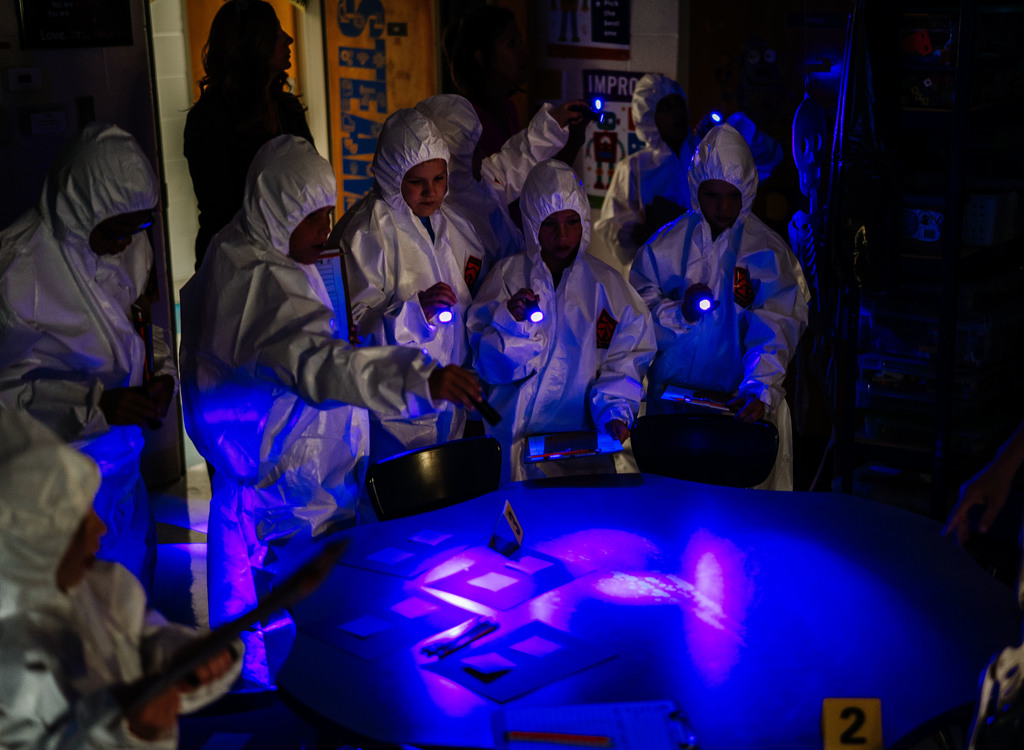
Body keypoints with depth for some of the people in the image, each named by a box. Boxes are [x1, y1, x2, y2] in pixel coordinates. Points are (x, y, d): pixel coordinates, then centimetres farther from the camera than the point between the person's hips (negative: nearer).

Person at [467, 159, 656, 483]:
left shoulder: (606, 283, 9)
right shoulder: (508, 275, 6)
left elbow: (624, 361, 7)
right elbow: (488, 364, 1)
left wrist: (616, 412, -9)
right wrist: (512, 320, -16)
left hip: (580, 438, 1)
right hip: (512, 436, -1)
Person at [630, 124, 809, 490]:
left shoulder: (768, 251, 0)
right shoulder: (667, 243, 7)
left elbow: (773, 334, -9)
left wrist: (760, 392, -25)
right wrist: (678, 313, -15)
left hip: (736, 404, -1)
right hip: (669, 394, 2)